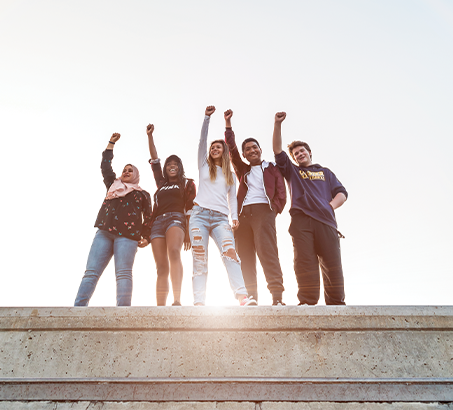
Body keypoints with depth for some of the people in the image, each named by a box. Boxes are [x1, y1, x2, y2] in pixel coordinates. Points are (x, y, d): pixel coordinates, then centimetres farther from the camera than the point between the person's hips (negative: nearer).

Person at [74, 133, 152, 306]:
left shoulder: (143, 194, 22)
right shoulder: (113, 185, 32)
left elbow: (148, 218, 13)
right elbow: (105, 166, 32)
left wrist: (146, 237, -1)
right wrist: (111, 143, 36)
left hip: (127, 235, -3)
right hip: (104, 232, 3)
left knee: (123, 273, -17)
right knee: (91, 272, -9)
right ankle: (78, 307, -16)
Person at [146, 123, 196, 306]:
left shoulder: (187, 183, 17)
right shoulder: (161, 183, 30)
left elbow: (190, 208, 6)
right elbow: (154, 160, 27)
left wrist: (188, 232, -5)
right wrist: (149, 135, 24)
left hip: (176, 218, -4)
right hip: (157, 222, 4)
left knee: (174, 252, -32)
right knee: (162, 268, -7)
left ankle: (177, 301, -42)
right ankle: (160, 308, -15)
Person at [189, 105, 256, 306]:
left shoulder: (230, 175, 25)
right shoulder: (204, 166, 21)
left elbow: (232, 197, 17)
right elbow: (202, 140, 12)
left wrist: (234, 216, 0)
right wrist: (207, 118, 4)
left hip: (220, 218, 0)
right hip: (200, 215, 0)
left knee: (230, 252, -22)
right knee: (199, 259, -10)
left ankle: (242, 297, -34)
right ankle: (199, 302, -15)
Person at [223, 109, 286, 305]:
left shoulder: (272, 168, 17)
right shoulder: (243, 170, 26)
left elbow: (281, 193, 8)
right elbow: (231, 148, 18)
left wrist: (272, 211, -7)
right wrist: (228, 123, 15)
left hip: (263, 210, -4)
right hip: (243, 213, 4)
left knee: (266, 251, -21)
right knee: (245, 256, -4)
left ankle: (277, 298, -26)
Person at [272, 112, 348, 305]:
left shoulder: (325, 172, 29)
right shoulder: (292, 171, 26)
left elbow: (342, 193, 18)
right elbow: (277, 150, 15)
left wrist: (331, 205, -2)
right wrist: (277, 124, 8)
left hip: (325, 220, 1)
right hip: (301, 220, -1)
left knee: (332, 261, -6)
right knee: (304, 261, -10)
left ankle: (336, 302, -3)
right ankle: (308, 302, -11)